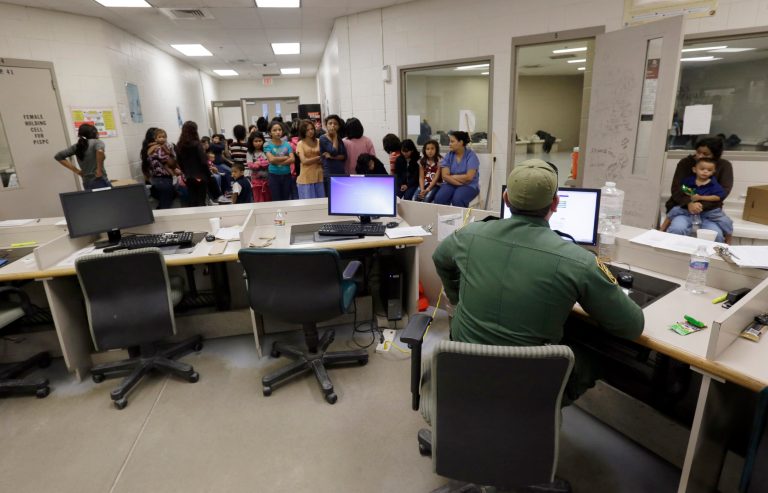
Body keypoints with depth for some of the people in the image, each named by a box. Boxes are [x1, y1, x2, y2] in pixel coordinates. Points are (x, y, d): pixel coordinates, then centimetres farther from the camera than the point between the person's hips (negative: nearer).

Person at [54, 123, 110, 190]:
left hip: (87, 184, 7)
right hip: (100, 181, -7)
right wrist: (99, 169, -18)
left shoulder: (77, 146, 13)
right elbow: (100, 151, -28)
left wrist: (76, 171, 9)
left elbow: (58, 156, 12)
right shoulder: (97, 142, -4)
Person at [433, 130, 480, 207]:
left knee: (457, 199, -35)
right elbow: (445, 176, -5)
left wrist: (452, 176, -5)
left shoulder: (471, 155, -6)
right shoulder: (448, 155, 4)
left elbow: (469, 177, -14)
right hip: (451, 184, 3)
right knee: (439, 198, -28)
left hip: (469, 186, -3)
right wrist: (460, 182, -16)